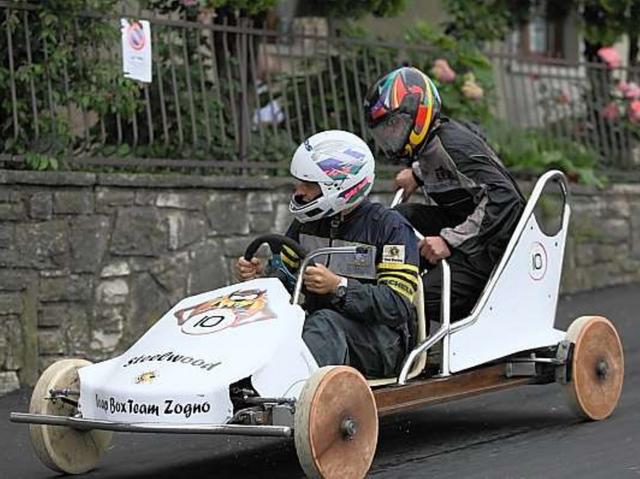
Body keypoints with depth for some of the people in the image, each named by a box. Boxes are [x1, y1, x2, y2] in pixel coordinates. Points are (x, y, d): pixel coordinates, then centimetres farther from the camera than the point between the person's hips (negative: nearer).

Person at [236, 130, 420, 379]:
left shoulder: (390, 226, -8)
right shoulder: (307, 223, 12)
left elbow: (398, 306, -17)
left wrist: (338, 286, -29)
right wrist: (260, 274, -5)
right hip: (320, 330, 6)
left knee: (325, 322, -36)